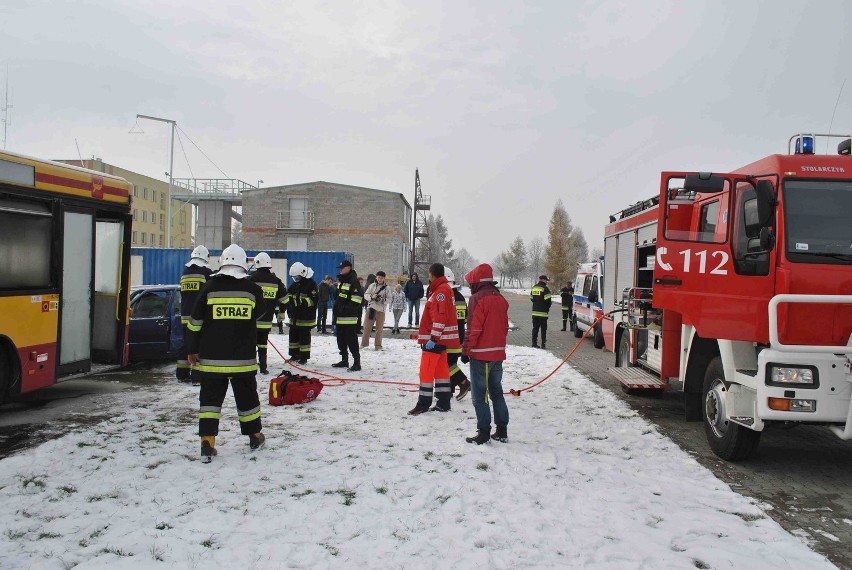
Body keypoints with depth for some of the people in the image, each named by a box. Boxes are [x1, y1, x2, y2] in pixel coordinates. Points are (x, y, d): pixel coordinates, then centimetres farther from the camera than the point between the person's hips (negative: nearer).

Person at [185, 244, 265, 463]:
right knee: (247, 396, 15)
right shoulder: (253, 289, -3)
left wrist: (192, 349, 7)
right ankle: (255, 438, 29)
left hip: (211, 358, 0)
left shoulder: (209, 287, -3)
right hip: (243, 358, 1)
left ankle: (207, 444, 0)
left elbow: (195, 321, -1)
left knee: (210, 398, 7)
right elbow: (258, 316, 13)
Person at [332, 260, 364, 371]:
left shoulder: (354, 281, -12)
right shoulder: (341, 281, 19)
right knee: (341, 340, 15)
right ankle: (344, 361, 25)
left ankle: (357, 362, -6)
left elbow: (358, 296, -21)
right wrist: (336, 311, 23)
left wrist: (350, 308, -21)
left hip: (349, 317, -10)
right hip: (339, 316, 10)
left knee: (351, 340, -9)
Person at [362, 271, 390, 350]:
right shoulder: (372, 285, 6)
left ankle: (378, 345, 11)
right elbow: (366, 295, 5)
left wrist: (383, 299, -17)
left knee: (379, 328, 2)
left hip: (381, 309, -1)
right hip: (371, 308, 1)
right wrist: (371, 297, -14)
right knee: (367, 326, 4)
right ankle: (364, 343, 15)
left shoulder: (386, 287, 2)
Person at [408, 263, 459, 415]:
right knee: (441, 369, 12)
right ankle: (443, 403, 16)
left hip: (435, 338, -10)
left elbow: (440, 317, -23)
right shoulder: (442, 288, 17)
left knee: (426, 370, -6)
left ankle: (423, 404, -1)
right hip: (441, 338, 10)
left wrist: (433, 338, -24)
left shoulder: (441, 291, -16)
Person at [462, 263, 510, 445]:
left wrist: (466, 351, -9)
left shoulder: (477, 298, -13)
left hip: (480, 354, -7)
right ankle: (502, 430, 17)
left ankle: (484, 432, 1)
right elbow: (505, 326, 14)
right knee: (496, 391, 15)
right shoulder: (501, 299, 10)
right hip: (498, 353, 7)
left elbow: (473, 328, -16)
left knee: (479, 394, 0)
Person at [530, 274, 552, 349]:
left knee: (535, 328, 11)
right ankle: (543, 344, 1)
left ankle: (534, 343, 10)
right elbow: (548, 300, -16)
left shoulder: (534, 288, 12)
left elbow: (531, 298, 17)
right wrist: (547, 307, 3)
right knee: (543, 329, 1)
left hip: (535, 312, 6)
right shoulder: (545, 288, -12)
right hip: (543, 312, -6)